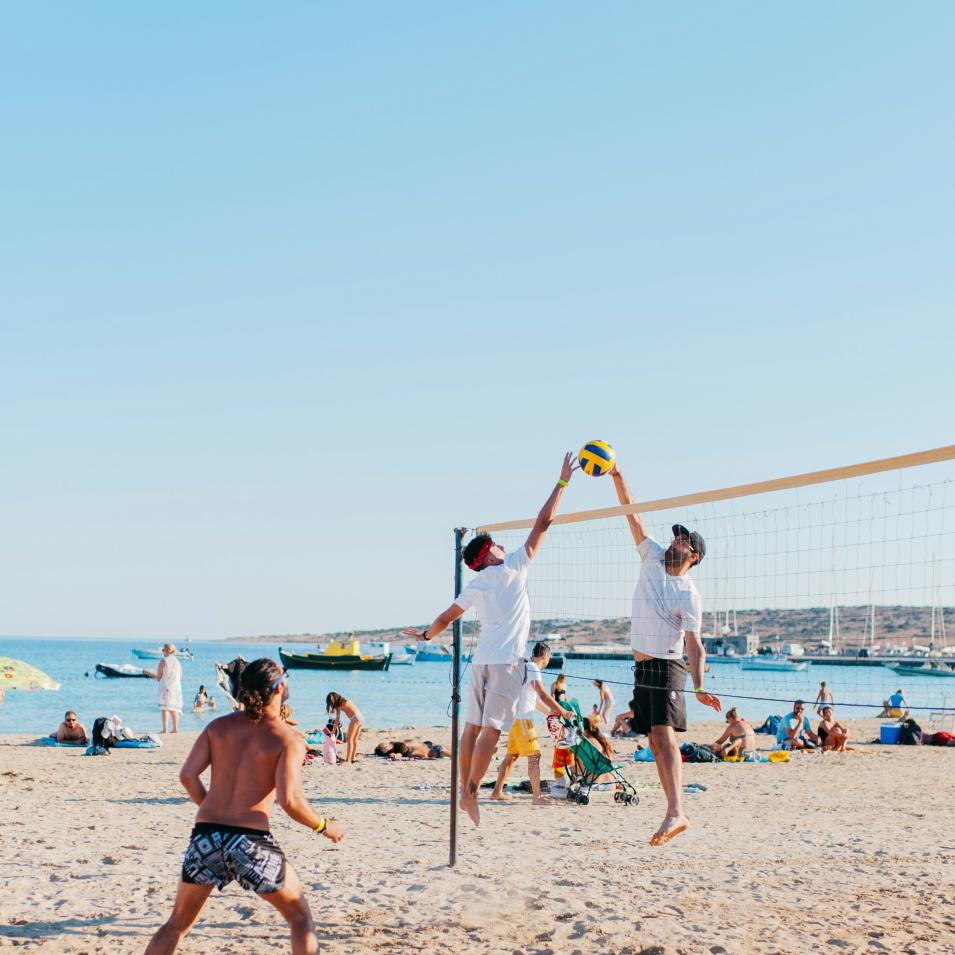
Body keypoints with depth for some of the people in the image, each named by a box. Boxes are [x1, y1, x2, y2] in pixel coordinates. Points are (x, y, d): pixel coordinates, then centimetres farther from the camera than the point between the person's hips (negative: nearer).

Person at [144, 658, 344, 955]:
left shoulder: (220, 726, 9)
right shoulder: (288, 739, -4)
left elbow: (187, 776, 3)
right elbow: (290, 800, -14)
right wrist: (324, 826, 2)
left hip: (206, 838, 4)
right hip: (251, 842, -4)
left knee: (178, 923, 20)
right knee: (300, 917, 16)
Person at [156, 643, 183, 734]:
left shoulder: (163, 661, -6)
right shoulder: (177, 662, 11)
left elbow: (158, 676, -4)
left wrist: (157, 678, 16)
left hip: (166, 686, -5)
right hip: (176, 687, 5)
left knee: (165, 708, -6)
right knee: (174, 709, 9)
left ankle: (165, 729, -12)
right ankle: (175, 729, 8)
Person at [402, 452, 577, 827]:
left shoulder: (474, 587, 13)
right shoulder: (512, 567, 0)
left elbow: (447, 616, 23)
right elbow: (543, 523, 1)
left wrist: (426, 634, 42)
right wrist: (562, 482, 5)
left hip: (481, 659, 6)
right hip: (506, 660, -6)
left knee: (473, 726, 8)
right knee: (491, 728, -8)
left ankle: (465, 789, 12)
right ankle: (471, 792, -12)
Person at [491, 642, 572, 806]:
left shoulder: (527, 668, 19)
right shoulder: (533, 670, -13)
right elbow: (544, 696, -20)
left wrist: (549, 712, 32)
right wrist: (564, 712, -17)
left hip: (516, 718, 10)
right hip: (522, 718, -10)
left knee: (512, 755, 15)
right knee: (534, 756, -10)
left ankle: (497, 791, 18)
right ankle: (537, 796, -14)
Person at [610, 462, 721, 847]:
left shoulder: (689, 596, -10)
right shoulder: (653, 558, 7)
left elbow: (695, 645, -14)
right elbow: (632, 514, 5)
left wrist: (699, 687, -26)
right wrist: (616, 476, -1)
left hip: (667, 668, -7)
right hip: (642, 667, 7)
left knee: (664, 734, -21)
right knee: (656, 740, 6)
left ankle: (675, 812, -31)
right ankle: (674, 811, 8)